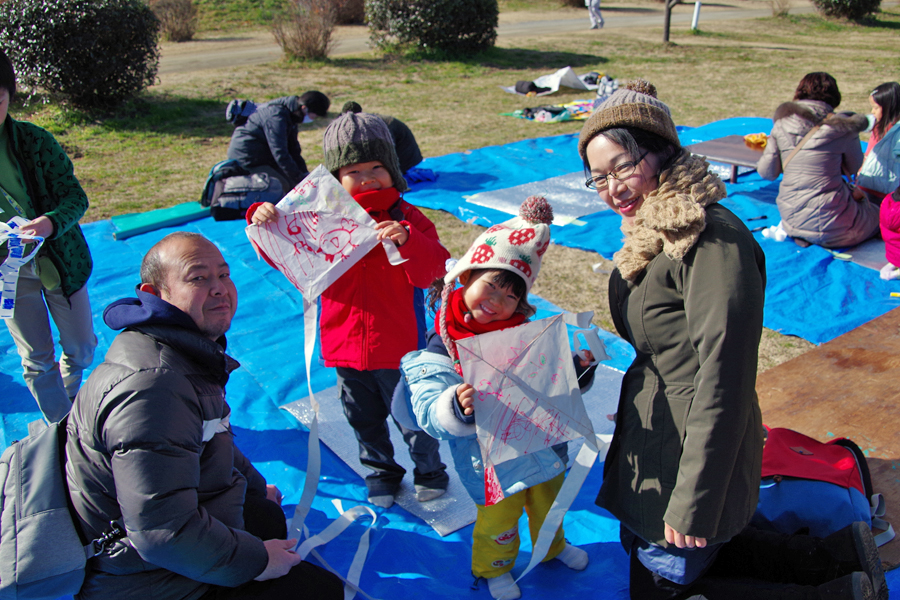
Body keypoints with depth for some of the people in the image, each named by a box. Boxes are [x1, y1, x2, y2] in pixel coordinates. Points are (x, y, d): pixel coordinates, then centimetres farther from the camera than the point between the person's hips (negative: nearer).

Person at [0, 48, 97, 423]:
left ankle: (71, 402, 44)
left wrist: (51, 222, -33)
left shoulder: (34, 140, -10)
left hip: (58, 260, 1)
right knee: (36, 361, 7)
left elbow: (76, 197, -9)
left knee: (81, 349, 13)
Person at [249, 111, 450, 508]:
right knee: (364, 420, 21)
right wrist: (263, 221, -16)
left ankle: (429, 471, 40)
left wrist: (407, 240, -38)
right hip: (345, 345, 3)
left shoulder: (406, 218, -9)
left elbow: (434, 270, -20)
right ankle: (381, 471, 46)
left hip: (399, 345, -2)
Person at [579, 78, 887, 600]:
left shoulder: (712, 239, -25)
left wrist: (692, 504, -26)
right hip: (653, 434, 10)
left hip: (692, 450, -10)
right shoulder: (653, 229, 6)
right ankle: (844, 555, 25)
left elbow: (724, 379, -28)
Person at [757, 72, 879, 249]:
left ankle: (795, 232, 6)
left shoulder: (782, 123, -1)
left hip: (791, 219, 4)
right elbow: (854, 168, 7)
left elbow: (766, 172, 1)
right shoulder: (843, 126, -8)